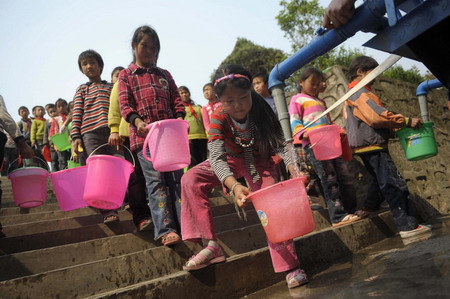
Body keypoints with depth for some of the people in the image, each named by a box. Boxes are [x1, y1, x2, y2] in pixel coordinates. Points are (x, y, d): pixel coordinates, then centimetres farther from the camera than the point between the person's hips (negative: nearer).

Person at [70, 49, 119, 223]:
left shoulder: (111, 87, 20)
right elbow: (77, 114, 7)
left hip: (112, 132, 2)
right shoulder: (82, 89, 16)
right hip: (90, 133, -1)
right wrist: (75, 136, -5)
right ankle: (108, 211, -10)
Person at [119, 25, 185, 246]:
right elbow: (124, 103, 1)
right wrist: (137, 121, -19)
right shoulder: (126, 75, 13)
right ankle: (165, 229, -8)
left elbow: (176, 99, 15)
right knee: (156, 181, -8)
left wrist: (180, 118, -6)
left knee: (176, 177, 2)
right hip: (144, 135, -3)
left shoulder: (164, 75, 23)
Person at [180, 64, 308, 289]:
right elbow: (216, 157, -38)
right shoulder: (218, 119, -27)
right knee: (191, 180, -19)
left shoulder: (262, 111, -26)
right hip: (232, 162, 1)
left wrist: (295, 170, -48)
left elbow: (281, 145, -27)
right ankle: (211, 245, -17)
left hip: (260, 163, -1)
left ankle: (290, 266, -3)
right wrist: (234, 186, -57)